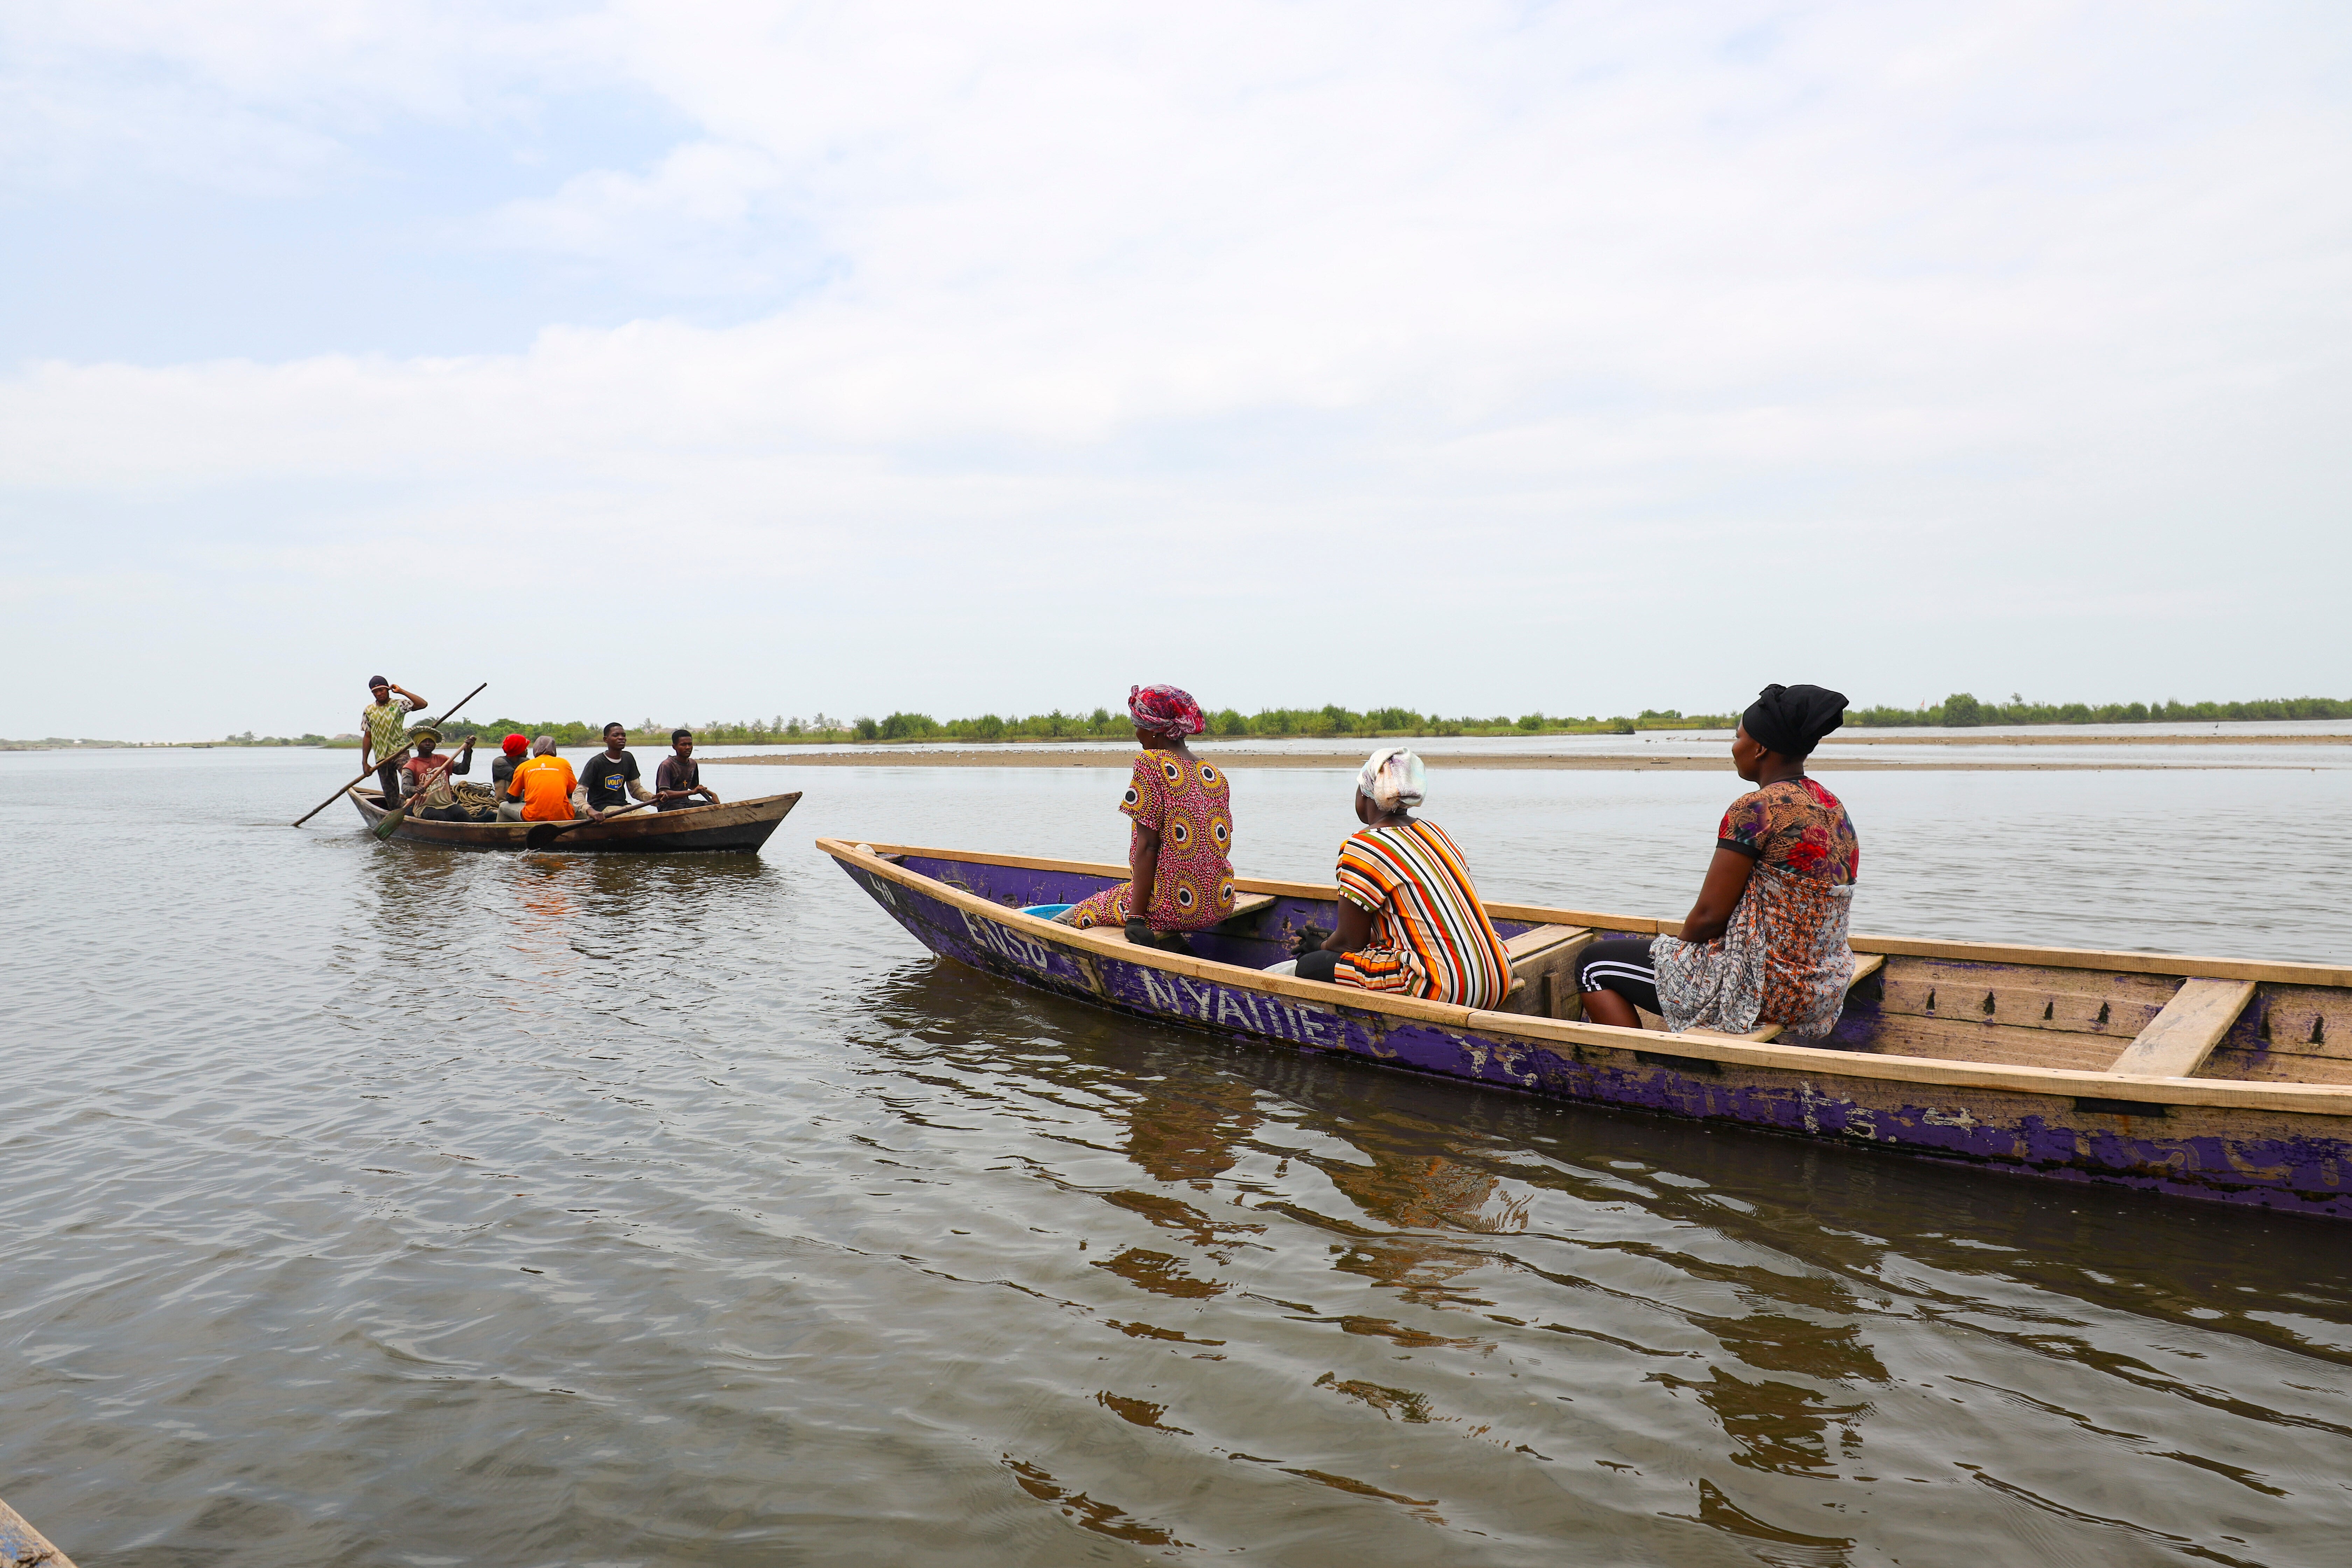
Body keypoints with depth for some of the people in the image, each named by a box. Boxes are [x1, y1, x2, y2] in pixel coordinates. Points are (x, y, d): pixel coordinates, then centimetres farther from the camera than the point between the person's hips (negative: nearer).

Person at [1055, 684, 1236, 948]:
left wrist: (1137, 919, -14)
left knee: (1074, 917, 8)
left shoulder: (1152, 763, -11)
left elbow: (1147, 847, -15)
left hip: (1173, 904, -8)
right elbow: (1221, 844, 11)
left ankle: (1157, 938, -8)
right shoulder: (1215, 774, 8)